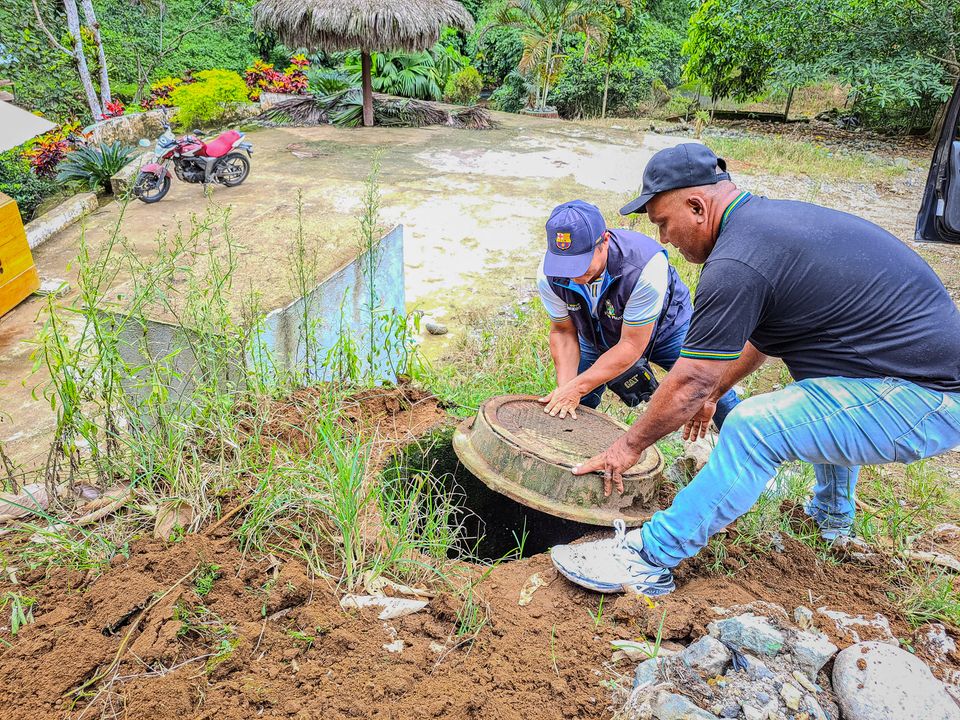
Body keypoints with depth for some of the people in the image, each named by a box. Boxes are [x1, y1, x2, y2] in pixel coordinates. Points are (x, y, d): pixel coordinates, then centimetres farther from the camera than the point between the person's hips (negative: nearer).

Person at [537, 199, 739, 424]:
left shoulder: (646, 265, -41)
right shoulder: (548, 275, -28)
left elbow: (631, 345, -33)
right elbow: (563, 332, -13)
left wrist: (578, 387, -35)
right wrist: (565, 387, -26)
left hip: (664, 326, -3)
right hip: (598, 336, 3)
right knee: (571, 408, -4)